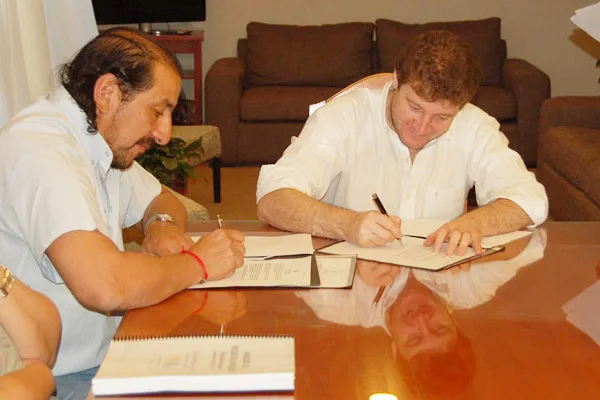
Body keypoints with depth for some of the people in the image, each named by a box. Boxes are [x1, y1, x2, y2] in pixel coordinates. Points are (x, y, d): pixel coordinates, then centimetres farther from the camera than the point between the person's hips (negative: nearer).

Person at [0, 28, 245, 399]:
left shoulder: (102, 142, 6)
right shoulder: (40, 152, -24)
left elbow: (164, 200, 22)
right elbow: (106, 287, -34)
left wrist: (162, 224, -2)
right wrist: (197, 261, -18)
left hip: (105, 351, 9)